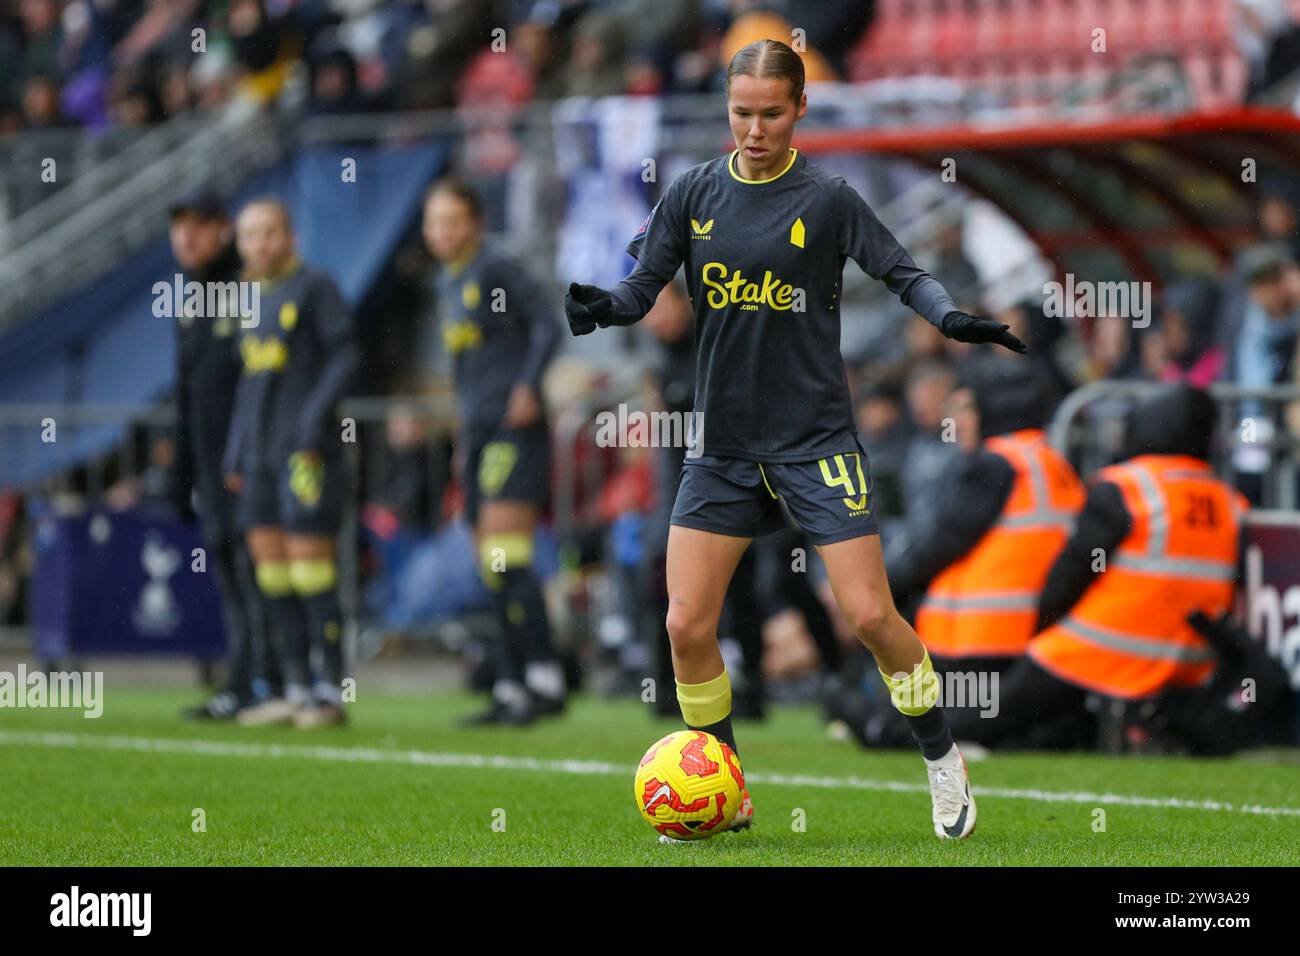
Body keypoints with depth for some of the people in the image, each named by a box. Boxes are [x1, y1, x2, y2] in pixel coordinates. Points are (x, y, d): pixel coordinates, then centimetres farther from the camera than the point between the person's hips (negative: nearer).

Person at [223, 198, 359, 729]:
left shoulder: (314, 288, -3)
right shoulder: (251, 301, 18)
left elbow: (344, 356, -9)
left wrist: (314, 418, -17)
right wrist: (235, 454, 17)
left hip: (305, 447, -8)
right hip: (261, 450, 8)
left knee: (309, 560, -9)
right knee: (268, 558, 5)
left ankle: (332, 691, -5)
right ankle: (297, 688, 10)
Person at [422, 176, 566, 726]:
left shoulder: (496, 268, -6)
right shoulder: (446, 282, 18)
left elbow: (547, 327, -11)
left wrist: (527, 387, -22)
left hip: (513, 426, -9)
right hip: (478, 430, 9)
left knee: (505, 557, -16)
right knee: (491, 565, 6)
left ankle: (545, 679, -17)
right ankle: (512, 688, 8)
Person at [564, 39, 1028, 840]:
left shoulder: (826, 198, -5)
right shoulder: (695, 194, 3)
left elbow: (903, 272, -3)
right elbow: (643, 286, 3)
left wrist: (952, 316, -22)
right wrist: (604, 307, -18)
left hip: (815, 438, -3)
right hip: (722, 443, 3)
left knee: (870, 615, -10)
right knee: (687, 626, -4)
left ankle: (943, 758, 14)